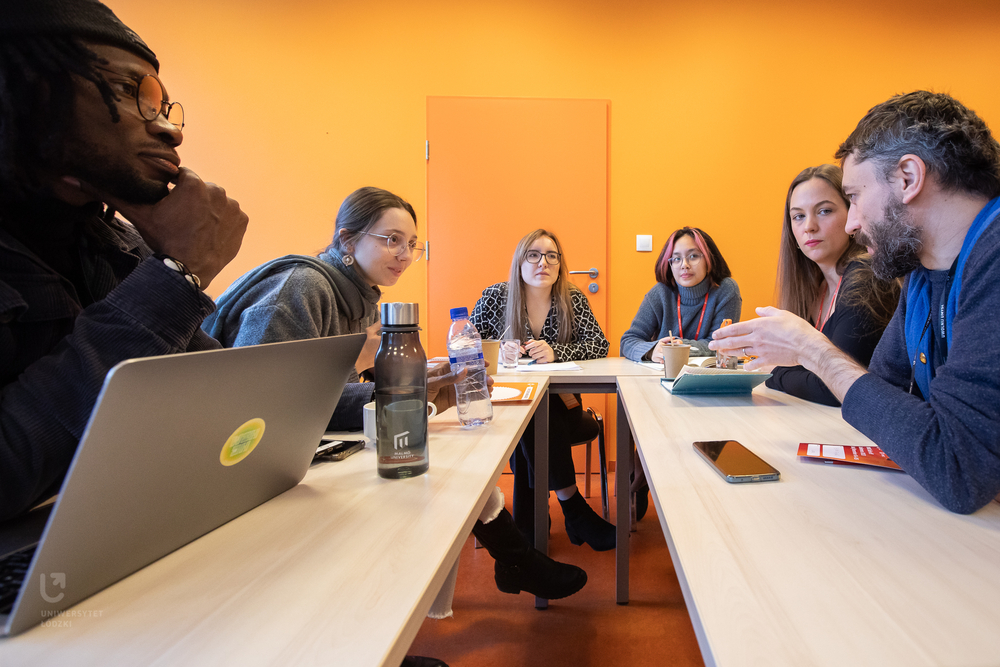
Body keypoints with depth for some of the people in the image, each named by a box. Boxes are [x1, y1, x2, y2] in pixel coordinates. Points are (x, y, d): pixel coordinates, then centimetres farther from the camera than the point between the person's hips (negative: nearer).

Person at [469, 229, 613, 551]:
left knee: (533, 423, -31)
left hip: (560, 406, 1)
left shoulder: (572, 299, 2)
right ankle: (573, 507, -21)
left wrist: (555, 352, -26)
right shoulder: (495, 296, -1)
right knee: (528, 418, -33)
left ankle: (527, 522, -16)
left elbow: (599, 344, -9)